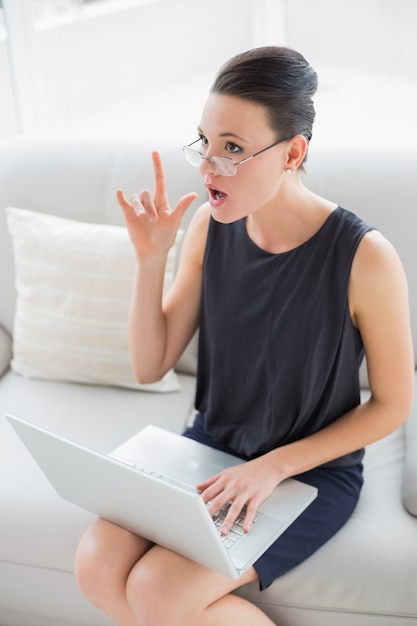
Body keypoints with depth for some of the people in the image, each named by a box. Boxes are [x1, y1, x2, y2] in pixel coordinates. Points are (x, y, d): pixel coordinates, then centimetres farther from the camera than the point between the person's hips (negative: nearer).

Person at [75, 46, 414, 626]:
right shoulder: (210, 226, -7)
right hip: (211, 445, 5)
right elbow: (150, 366, -3)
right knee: (96, 566, -13)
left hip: (313, 470, -4)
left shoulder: (364, 257, -22)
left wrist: (275, 465, -17)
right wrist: (151, 258, -17)